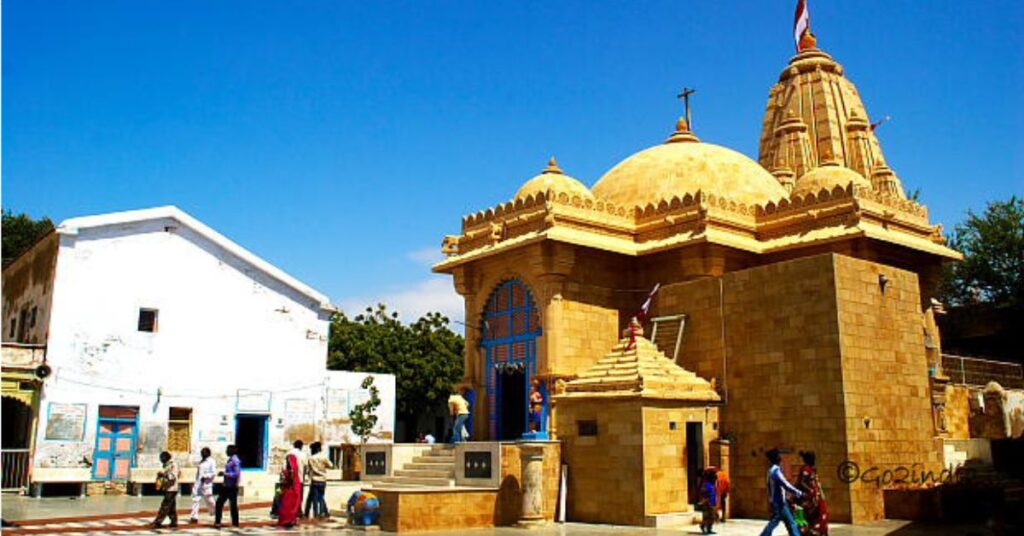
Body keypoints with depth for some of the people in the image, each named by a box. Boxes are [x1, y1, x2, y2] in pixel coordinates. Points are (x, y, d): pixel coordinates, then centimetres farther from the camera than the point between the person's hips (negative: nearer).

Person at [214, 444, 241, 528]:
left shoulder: (235, 461, -17)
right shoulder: (230, 459, 11)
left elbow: (237, 474, -24)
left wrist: (225, 474, -21)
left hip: (232, 487, -9)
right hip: (226, 486, 9)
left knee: (233, 504, 0)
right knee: (219, 502, 10)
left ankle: (235, 523, 9)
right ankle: (217, 522, 17)